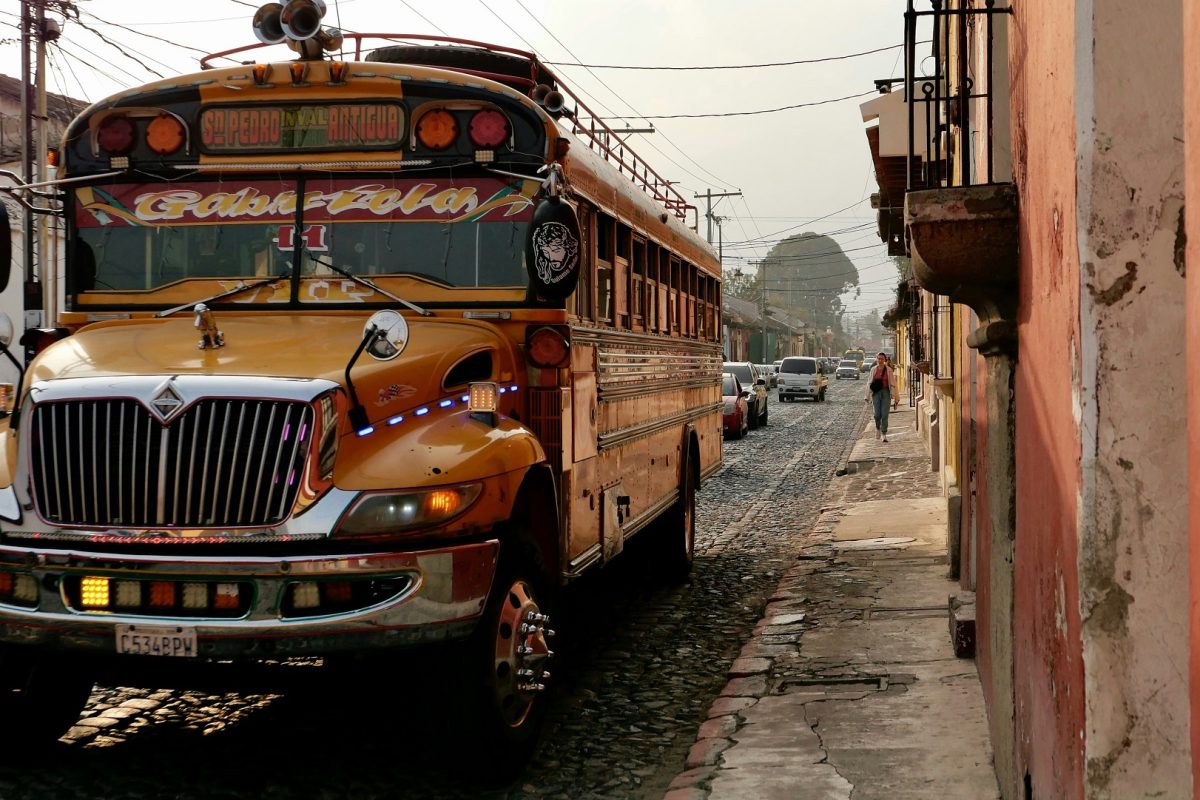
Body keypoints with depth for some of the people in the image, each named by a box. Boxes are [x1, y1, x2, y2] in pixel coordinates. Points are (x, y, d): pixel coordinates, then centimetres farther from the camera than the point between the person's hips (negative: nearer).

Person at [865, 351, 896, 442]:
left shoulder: (889, 370, 2)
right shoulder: (873, 370, 5)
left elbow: (892, 383, 2)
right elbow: (869, 383, 8)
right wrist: (868, 396, 5)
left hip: (886, 392, -1)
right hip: (876, 393, 1)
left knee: (884, 414, -5)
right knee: (877, 414, -5)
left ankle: (884, 434, 2)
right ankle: (878, 428, 26)